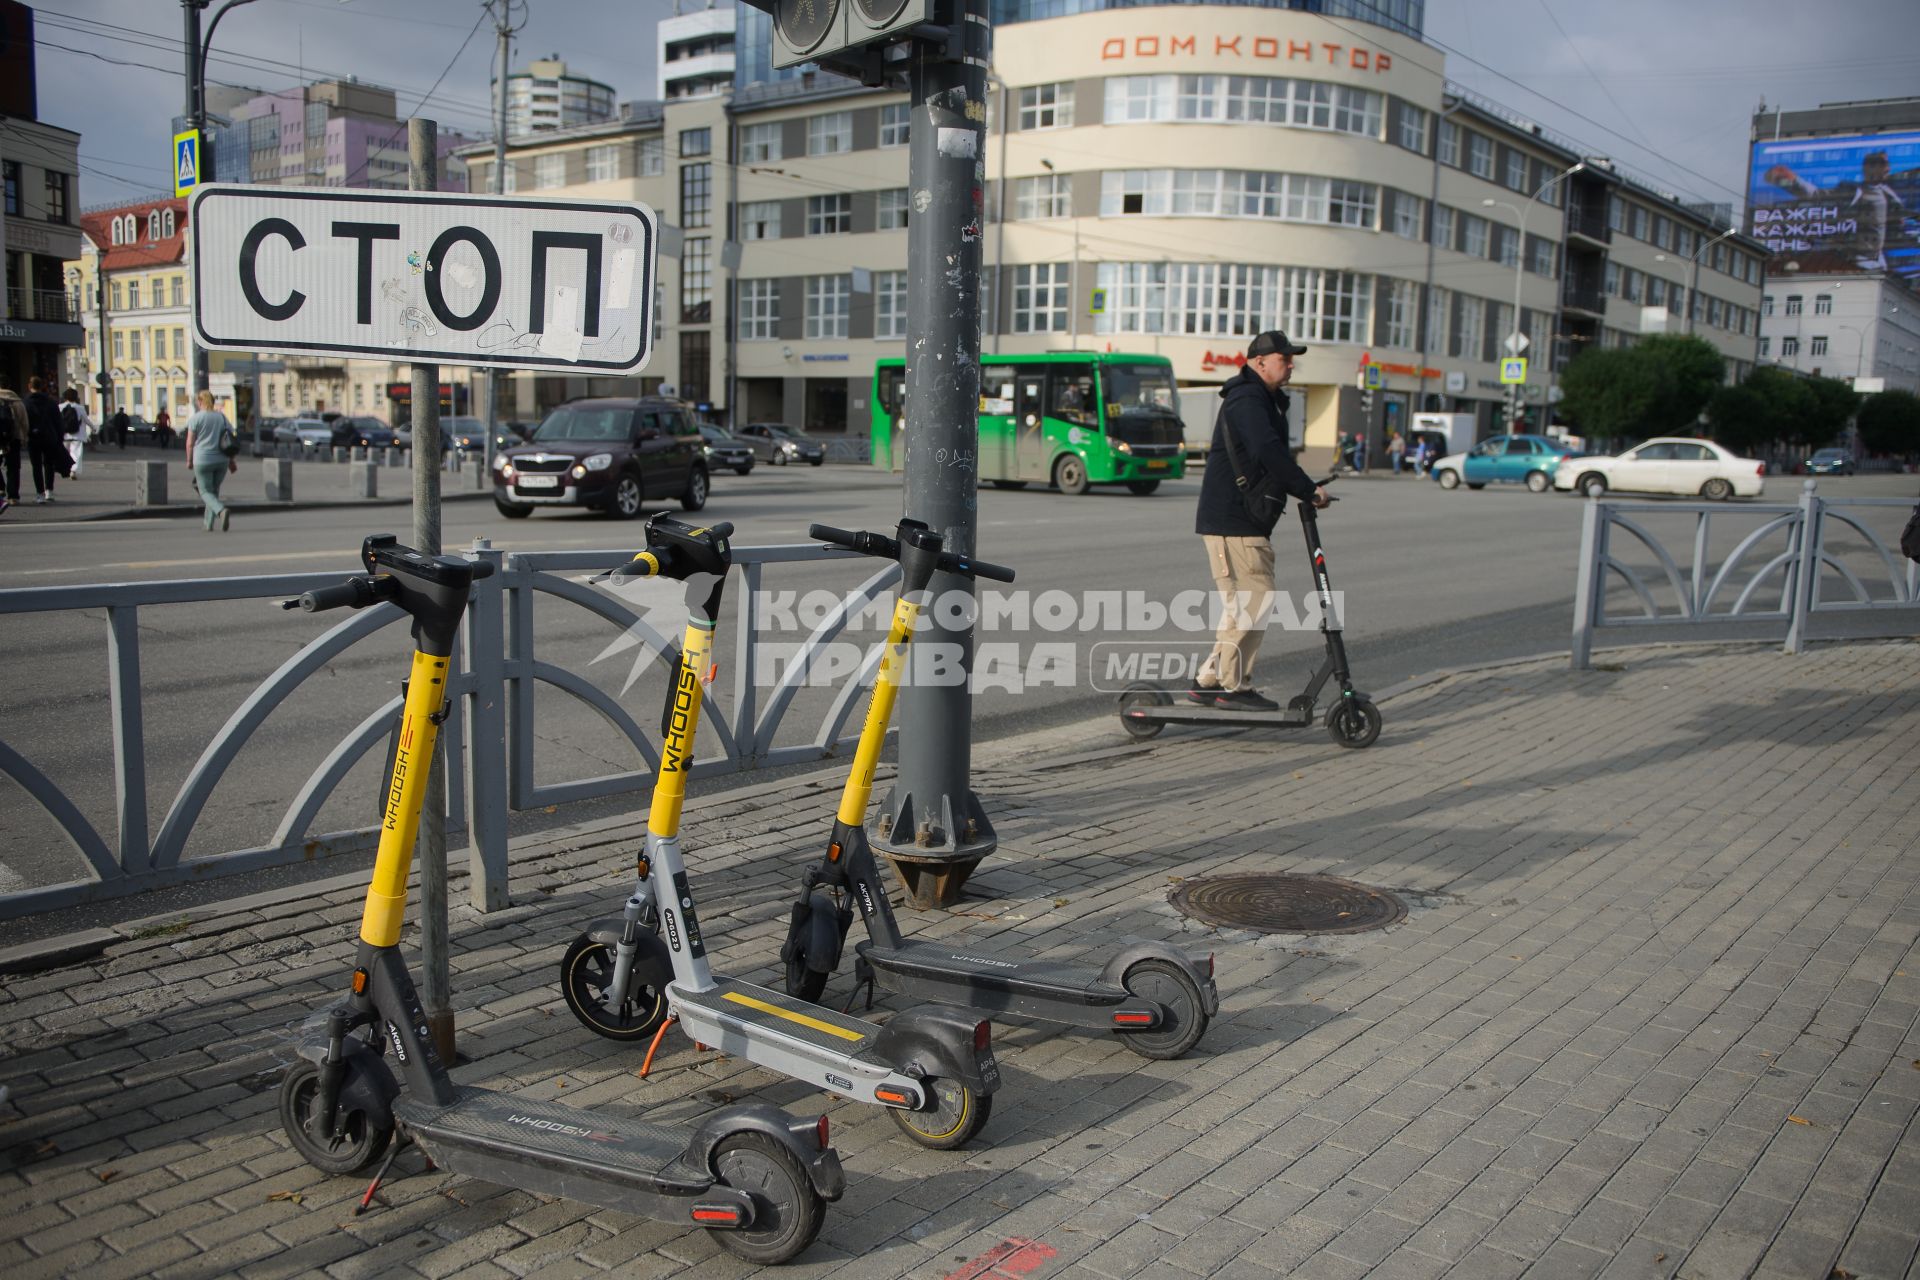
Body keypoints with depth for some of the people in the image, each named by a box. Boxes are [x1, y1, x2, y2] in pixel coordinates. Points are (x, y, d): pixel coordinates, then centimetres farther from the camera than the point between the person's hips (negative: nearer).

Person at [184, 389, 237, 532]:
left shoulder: (195, 418, -5)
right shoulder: (221, 416, 6)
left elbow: (190, 443, -6)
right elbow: (230, 438, 5)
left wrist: (189, 460, 7)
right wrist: (232, 460, 10)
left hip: (203, 460, -4)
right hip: (221, 460, 4)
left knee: (205, 492, 1)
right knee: (214, 490, 16)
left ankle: (222, 511, -27)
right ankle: (208, 523, 20)